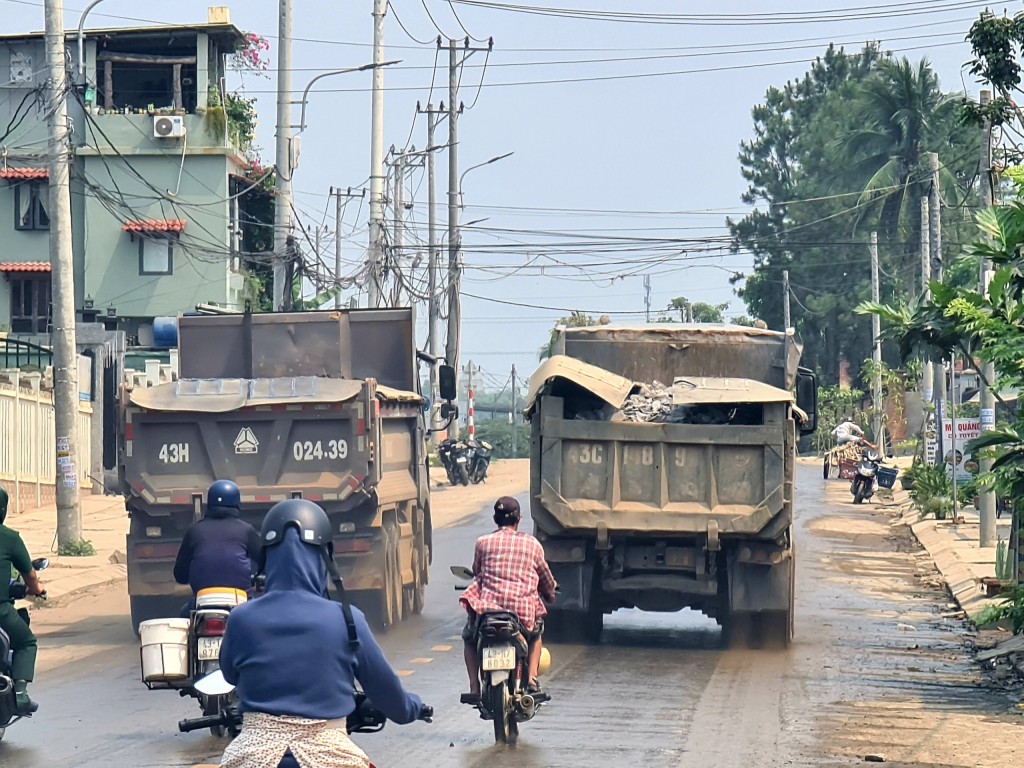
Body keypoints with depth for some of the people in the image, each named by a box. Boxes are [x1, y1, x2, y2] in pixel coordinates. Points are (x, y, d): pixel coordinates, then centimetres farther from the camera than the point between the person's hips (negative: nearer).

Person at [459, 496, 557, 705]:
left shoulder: (483, 542, 9)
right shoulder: (532, 544, 12)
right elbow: (545, 577, 24)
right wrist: (551, 592, 46)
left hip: (488, 605, -1)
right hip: (524, 612, 1)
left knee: (469, 638, 28)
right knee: (535, 636, 34)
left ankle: (474, 688, 11)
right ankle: (531, 678, 12)